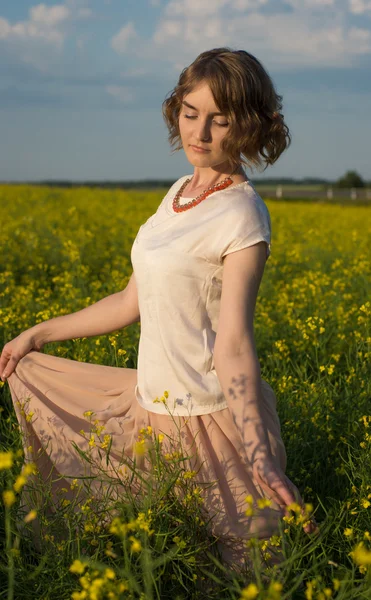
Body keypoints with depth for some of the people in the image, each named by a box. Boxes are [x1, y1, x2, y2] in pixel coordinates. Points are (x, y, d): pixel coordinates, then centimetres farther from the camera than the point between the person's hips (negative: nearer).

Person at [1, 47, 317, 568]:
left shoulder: (241, 216, -18)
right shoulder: (181, 194, 6)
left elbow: (233, 345, -24)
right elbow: (133, 301, 12)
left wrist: (261, 459, -36)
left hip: (208, 420, -8)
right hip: (152, 405, 8)